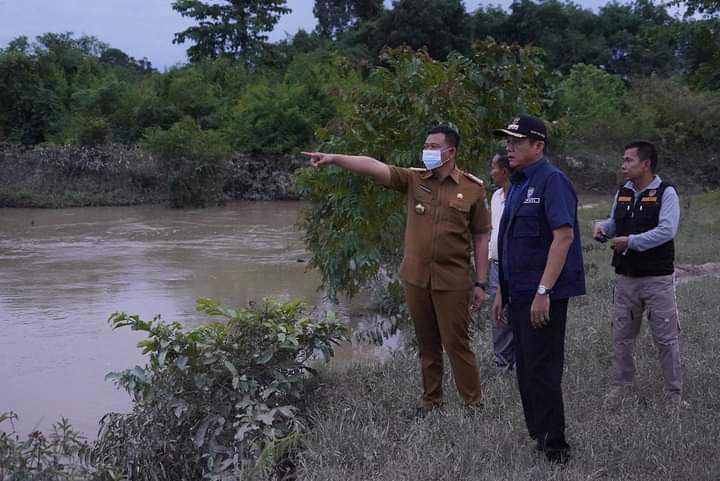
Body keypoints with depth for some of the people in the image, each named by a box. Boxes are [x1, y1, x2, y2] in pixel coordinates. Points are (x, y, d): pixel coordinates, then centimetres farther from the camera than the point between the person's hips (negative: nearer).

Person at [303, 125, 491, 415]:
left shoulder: (473, 188, -3)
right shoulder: (414, 179, 2)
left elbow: (481, 237, 0)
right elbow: (374, 167, -11)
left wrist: (481, 283, -2)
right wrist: (334, 159, -24)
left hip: (452, 281, -3)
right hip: (415, 277, 3)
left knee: (456, 343, 1)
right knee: (426, 344, 13)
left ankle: (473, 403, 15)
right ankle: (431, 398, 27)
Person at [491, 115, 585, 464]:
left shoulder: (551, 180, -13)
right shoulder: (518, 184, 15)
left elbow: (564, 236, -21)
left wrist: (543, 291, -24)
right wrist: (502, 291, 19)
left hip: (543, 295, -9)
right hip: (519, 293, 9)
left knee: (542, 371, -5)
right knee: (526, 371, 14)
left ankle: (553, 448, 4)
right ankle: (537, 437, 24)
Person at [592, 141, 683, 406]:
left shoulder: (666, 193, -10)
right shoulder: (622, 193, 10)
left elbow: (667, 230, -22)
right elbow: (615, 223, 22)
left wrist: (631, 241, -23)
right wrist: (602, 227, -1)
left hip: (657, 278, -6)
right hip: (625, 277, 6)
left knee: (666, 338, 1)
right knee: (621, 335, 12)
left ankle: (675, 393, 12)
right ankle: (620, 385, 25)